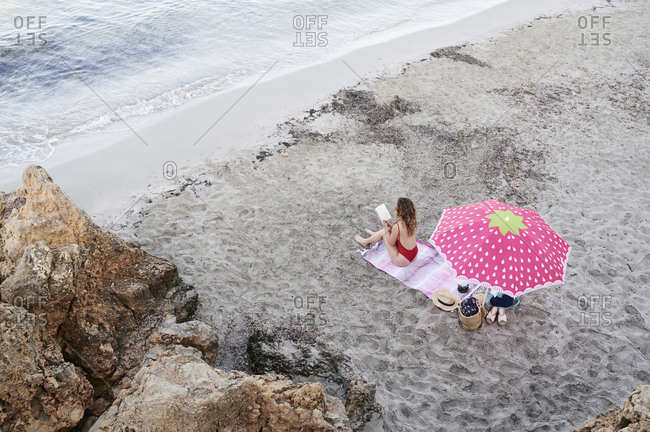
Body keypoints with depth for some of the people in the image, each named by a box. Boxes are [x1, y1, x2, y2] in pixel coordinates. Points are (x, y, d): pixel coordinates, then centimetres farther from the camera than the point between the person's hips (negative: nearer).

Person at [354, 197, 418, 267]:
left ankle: (365, 241, 35)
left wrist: (386, 227, -3)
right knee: (388, 229, 18)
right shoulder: (411, 221, -7)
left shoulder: (397, 226, -29)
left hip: (402, 261, -6)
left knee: (383, 232, 7)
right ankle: (374, 234, 51)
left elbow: (391, 243, -12)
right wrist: (390, 226, 5)